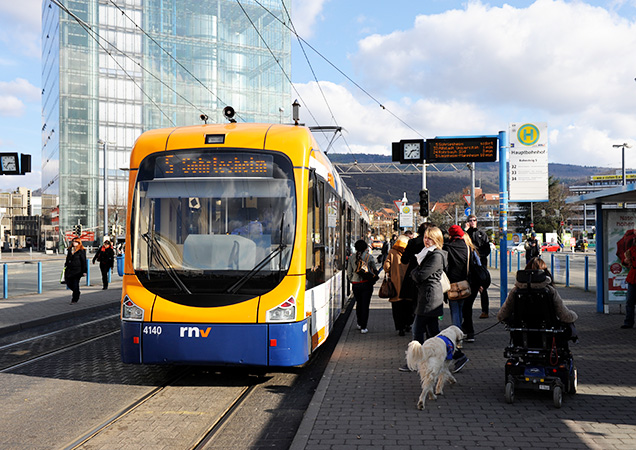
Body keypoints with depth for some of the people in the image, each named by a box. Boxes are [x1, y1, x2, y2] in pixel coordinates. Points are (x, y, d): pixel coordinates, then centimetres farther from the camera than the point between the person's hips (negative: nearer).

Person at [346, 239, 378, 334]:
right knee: (365, 305, 0)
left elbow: (349, 273, 5)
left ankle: (359, 324, 30)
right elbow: (374, 270, 1)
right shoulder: (369, 257, -6)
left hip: (355, 284, 3)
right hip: (367, 283, -3)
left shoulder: (352, 258, 2)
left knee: (358, 304, 19)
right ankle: (363, 327, -1)